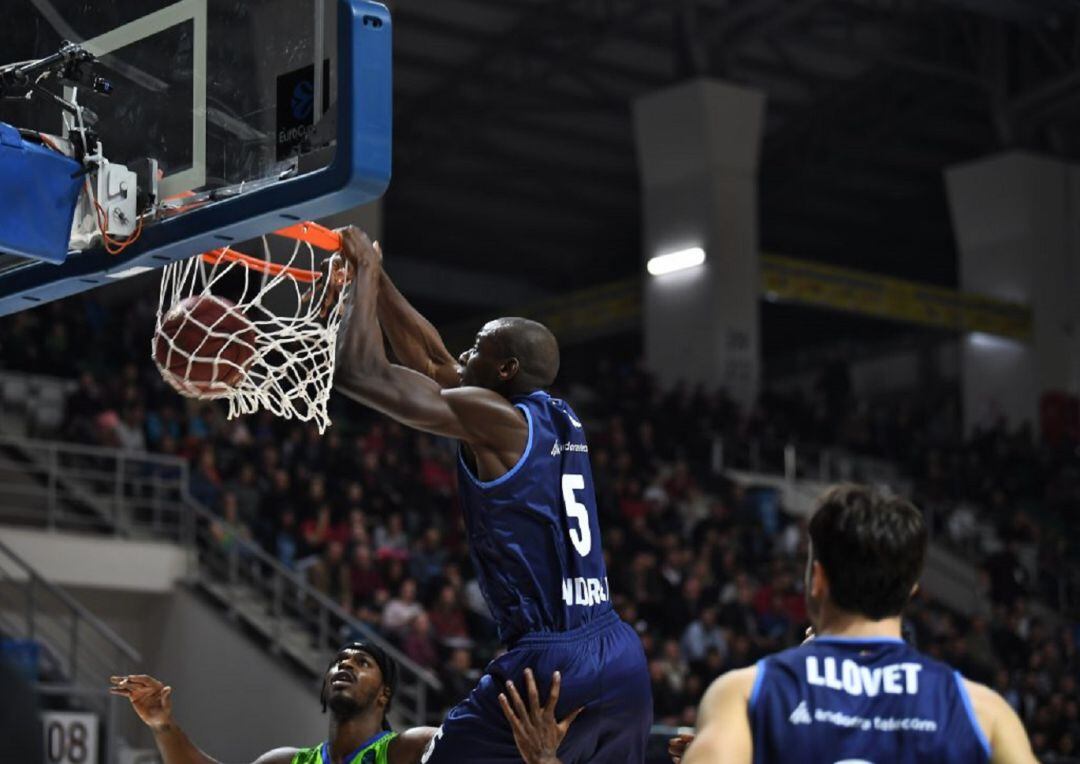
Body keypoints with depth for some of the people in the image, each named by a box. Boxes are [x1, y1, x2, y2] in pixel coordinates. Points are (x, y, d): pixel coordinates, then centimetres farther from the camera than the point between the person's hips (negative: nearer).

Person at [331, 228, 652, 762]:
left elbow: (359, 373, -8)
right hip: (623, 659, 8)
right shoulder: (560, 420, 17)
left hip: (550, 664, -8)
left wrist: (365, 273, 5)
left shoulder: (495, 417, -6)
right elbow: (432, 365, 29)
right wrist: (376, 280, 29)